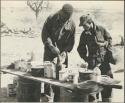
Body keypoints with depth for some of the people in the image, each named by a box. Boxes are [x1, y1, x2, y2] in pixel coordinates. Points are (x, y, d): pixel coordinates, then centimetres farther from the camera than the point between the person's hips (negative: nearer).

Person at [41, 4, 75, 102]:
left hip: (63, 53, 1)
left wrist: (65, 51, -13)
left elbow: (71, 41, 2)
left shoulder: (72, 24, -3)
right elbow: (44, 33, -9)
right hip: (49, 52, -1)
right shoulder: (51, 18, -8)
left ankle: (58, 98, 13)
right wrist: (51, 46, -20)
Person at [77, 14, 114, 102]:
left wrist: (109, 51, 2)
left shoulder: (101, 29, -3)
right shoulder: (84, 34, -1)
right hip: (93, 59, -1)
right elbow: (81, 48, 9)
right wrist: (86, 58, -1)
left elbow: (109, 39, 10)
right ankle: (92, 99, 7)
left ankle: (106, 98, 22)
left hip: (104, 58, 1)